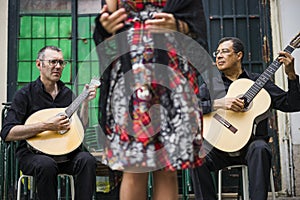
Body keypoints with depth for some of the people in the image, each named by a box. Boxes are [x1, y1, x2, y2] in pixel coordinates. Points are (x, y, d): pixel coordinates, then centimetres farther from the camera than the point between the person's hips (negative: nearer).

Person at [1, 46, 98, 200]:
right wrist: (46, 125, -22)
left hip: (63, 152, 4)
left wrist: (85, 101, 2)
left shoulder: (67, 93, 12)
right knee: (46, 164, -36)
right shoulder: (25, 94, -4)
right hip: (32, 153, -4)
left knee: (87, 159, -25)